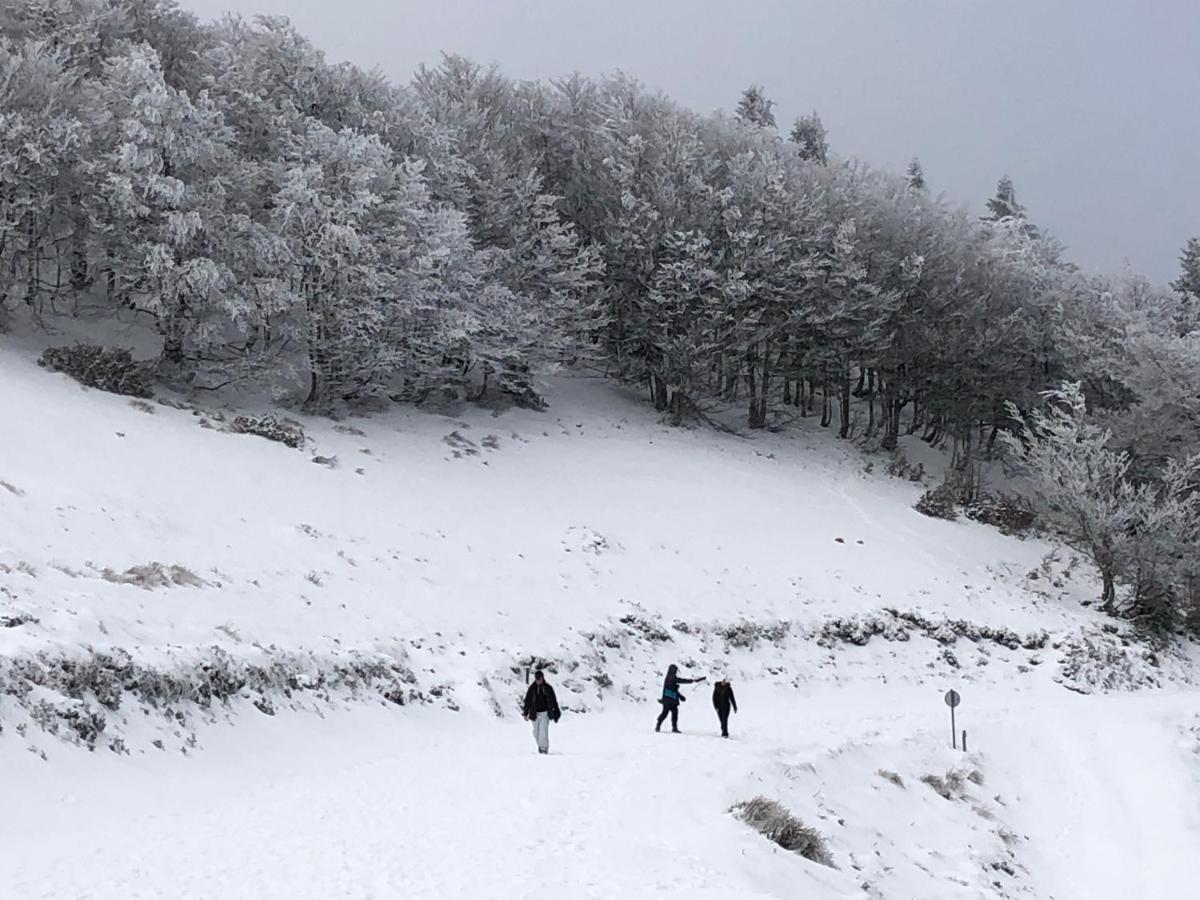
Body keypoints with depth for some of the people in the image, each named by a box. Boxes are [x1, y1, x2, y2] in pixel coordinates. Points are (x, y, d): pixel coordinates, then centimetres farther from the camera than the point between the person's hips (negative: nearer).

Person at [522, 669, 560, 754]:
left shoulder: (548, 688, 0)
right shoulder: (532, 689, 2)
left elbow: (554, 701, 6)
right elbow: (527, 701, 6)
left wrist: (556, 714, 5)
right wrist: (526, 713, 2)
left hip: (545, 713, -2)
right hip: (535, 714, 2)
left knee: (543, 731, -15)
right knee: (536, 732, 10)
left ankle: (544, 748, -10)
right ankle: (540, 745, 34)